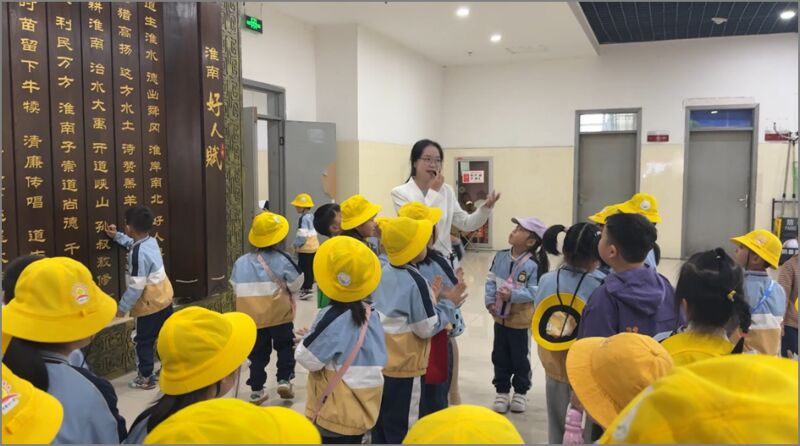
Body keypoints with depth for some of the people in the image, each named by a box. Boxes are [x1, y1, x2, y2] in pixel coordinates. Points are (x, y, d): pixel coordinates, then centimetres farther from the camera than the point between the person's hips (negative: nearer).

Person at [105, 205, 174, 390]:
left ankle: (146, 378, 19)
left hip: (149, 305, -8)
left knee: (143, 342, 9)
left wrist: (123, 307, -13)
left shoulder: (138, 253, -25)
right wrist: (117, 236, 29)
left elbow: (136, 286, -23)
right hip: (165, 299, 8)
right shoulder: (151, 241, 1)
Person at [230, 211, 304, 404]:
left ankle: (256, 390, 17)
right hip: (279, 314, -3)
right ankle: (284, 380, 10)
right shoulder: (282, 259, -10)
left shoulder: (240, 262, 1)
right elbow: (296, 285, -3)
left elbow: (236, 289, 7)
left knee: (258, 353, 15)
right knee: (285, 347, 19)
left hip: (251, 316, 3)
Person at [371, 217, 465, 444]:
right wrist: (448, 304, -5)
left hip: (379, 362, 7)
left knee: (381, 424, 20)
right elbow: (427, 328, -17)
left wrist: (429, 297, 7)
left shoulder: (383, 273, 2)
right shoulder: (416, 282, -22)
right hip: (404, 366, -7)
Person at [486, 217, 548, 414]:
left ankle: (521, 392, 31)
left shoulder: (533, 264, -20)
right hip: (500, 317, 5)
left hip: (521, 320, -5)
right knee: (500, 356, 15)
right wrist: (490, 300, -10)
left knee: (520, 358, 12)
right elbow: (491, 280, 1)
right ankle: (502, 391, 30)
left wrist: (513, 295, -31)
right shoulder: (501, 256, -3)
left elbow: (534, 291, -21)